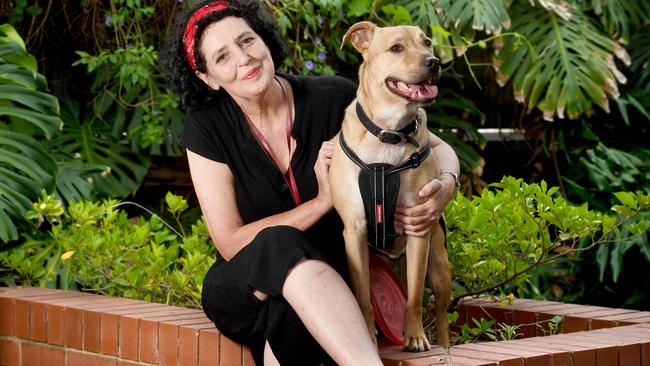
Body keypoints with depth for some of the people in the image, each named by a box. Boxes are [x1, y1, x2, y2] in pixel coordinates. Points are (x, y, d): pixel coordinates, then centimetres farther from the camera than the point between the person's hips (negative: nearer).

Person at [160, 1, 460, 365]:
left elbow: (440, 150, -2)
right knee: (279, 245, -37)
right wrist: (322, 202, -21)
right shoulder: (205, 128, -10)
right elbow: (230, 243, -12)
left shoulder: (334, 99, -10)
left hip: (330, 281, 1)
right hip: (242, 289, 0)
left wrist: (445, 188, -26)